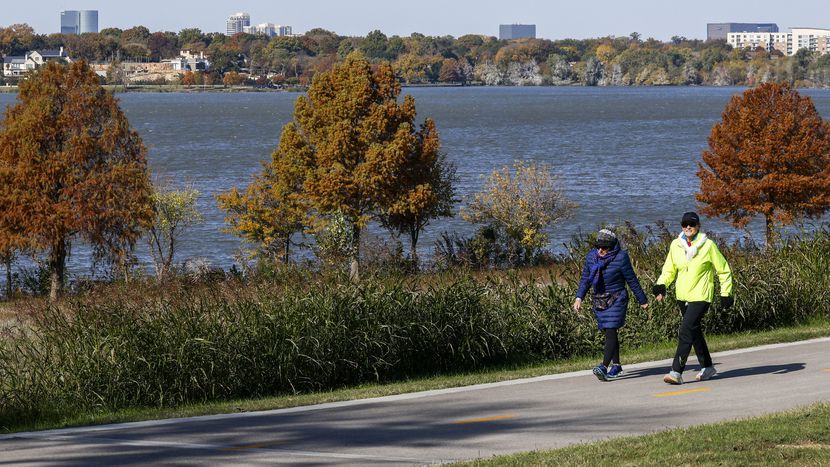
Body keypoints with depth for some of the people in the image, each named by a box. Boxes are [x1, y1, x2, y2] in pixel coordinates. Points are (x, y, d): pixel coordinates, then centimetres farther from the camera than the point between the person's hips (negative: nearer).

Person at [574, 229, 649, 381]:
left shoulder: (620, 258, -12)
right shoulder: (591, 257, 2)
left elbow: (632, 281, -5)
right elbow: (585, 279, 10)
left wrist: (642, 300, 3)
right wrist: (579, 298, -2)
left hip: (616, 300, -6)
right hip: (599, 301, 6)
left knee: (610, 331, -16)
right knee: (609, 333, 13)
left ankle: (604, 366, -28)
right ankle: (616, 365, 23)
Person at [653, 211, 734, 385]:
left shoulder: (708, 245, -8)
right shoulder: (676, 245, 4)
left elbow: (724, 270, 1)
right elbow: (669, 269, 14)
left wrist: (726, 293, 0)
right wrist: (661, 285, -5)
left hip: (700, 297, -6)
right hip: (682, 296, 6)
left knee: (686, 331, -16)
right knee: (694, 332, 16)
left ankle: (677, 372, -19)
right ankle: (707, 367, 32)